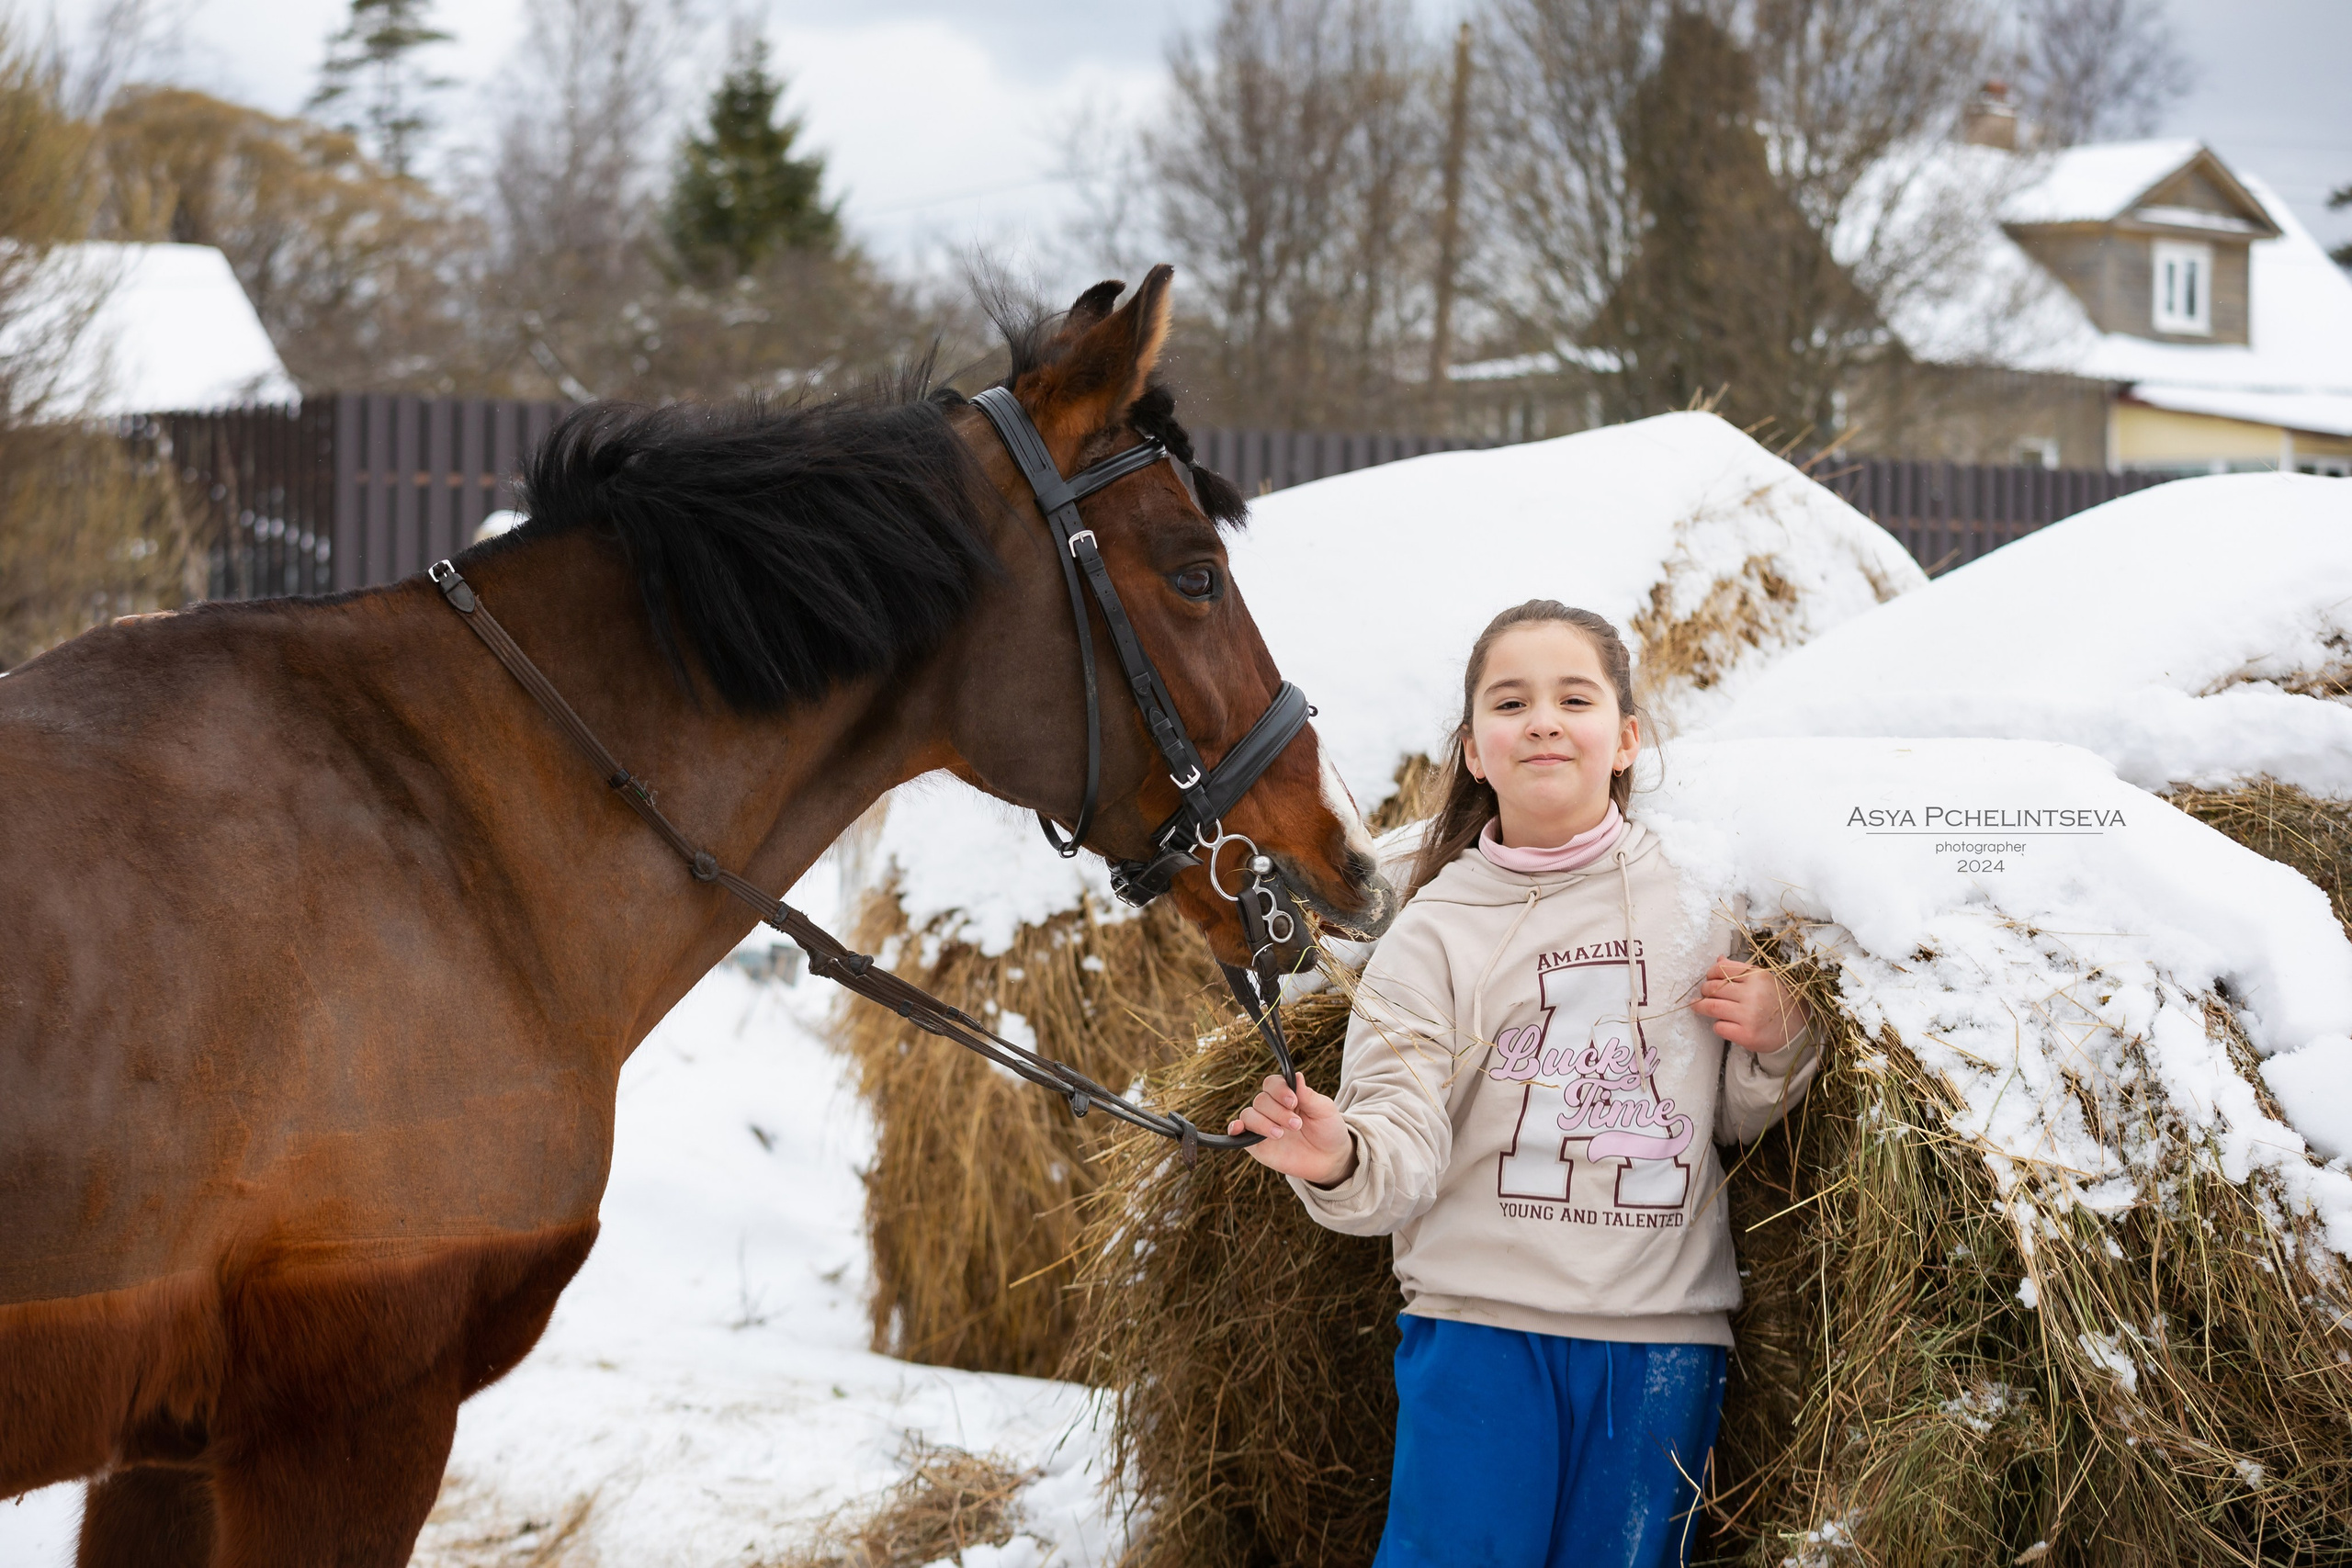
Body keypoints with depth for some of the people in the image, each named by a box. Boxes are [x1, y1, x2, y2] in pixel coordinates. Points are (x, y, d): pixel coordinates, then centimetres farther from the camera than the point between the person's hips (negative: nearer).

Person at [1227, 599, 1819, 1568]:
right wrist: (1340, 1160, -30)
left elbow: (1746, 1124, 17)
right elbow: (1404, 1139, -9)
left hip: (1663, 1339, 2)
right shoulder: (1436, 931, 0)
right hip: (1480, 1325, -2)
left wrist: (1780, 1044, -3)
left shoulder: (1704, 901, 6)